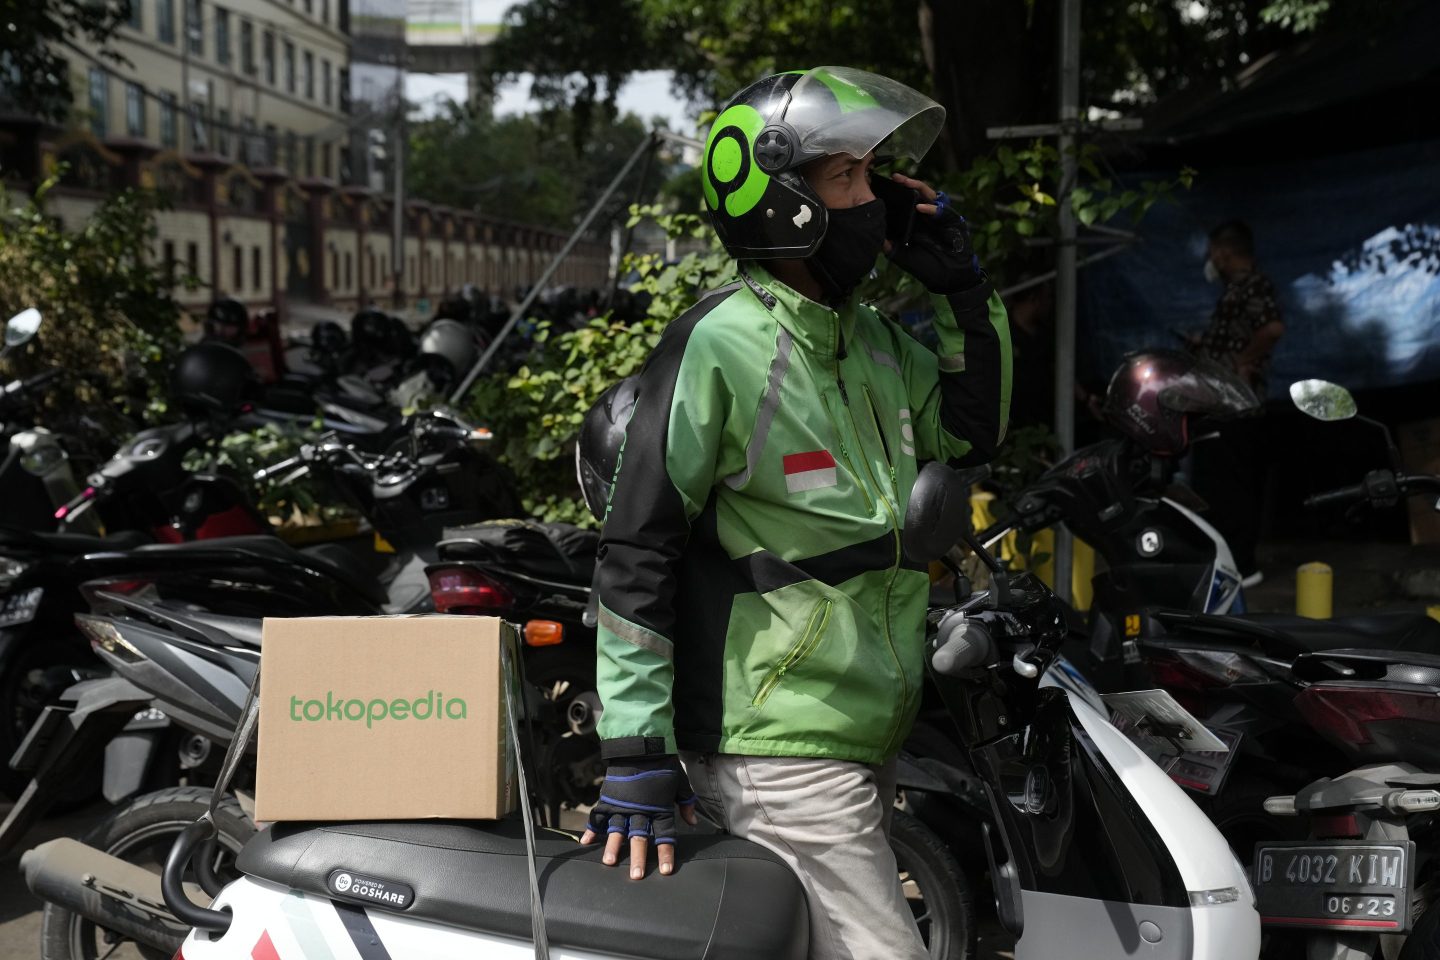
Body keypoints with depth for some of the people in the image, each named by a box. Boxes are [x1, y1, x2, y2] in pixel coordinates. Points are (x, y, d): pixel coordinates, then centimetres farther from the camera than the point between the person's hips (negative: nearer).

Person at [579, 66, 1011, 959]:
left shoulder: (873, 341, 11)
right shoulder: (719, 346, -14)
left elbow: (974, 430, 25)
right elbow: (637, 555, -16)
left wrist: (965, 289, 10)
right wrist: (636, 754, -18)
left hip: (865, 745, 9)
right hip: (780, 756, -9)